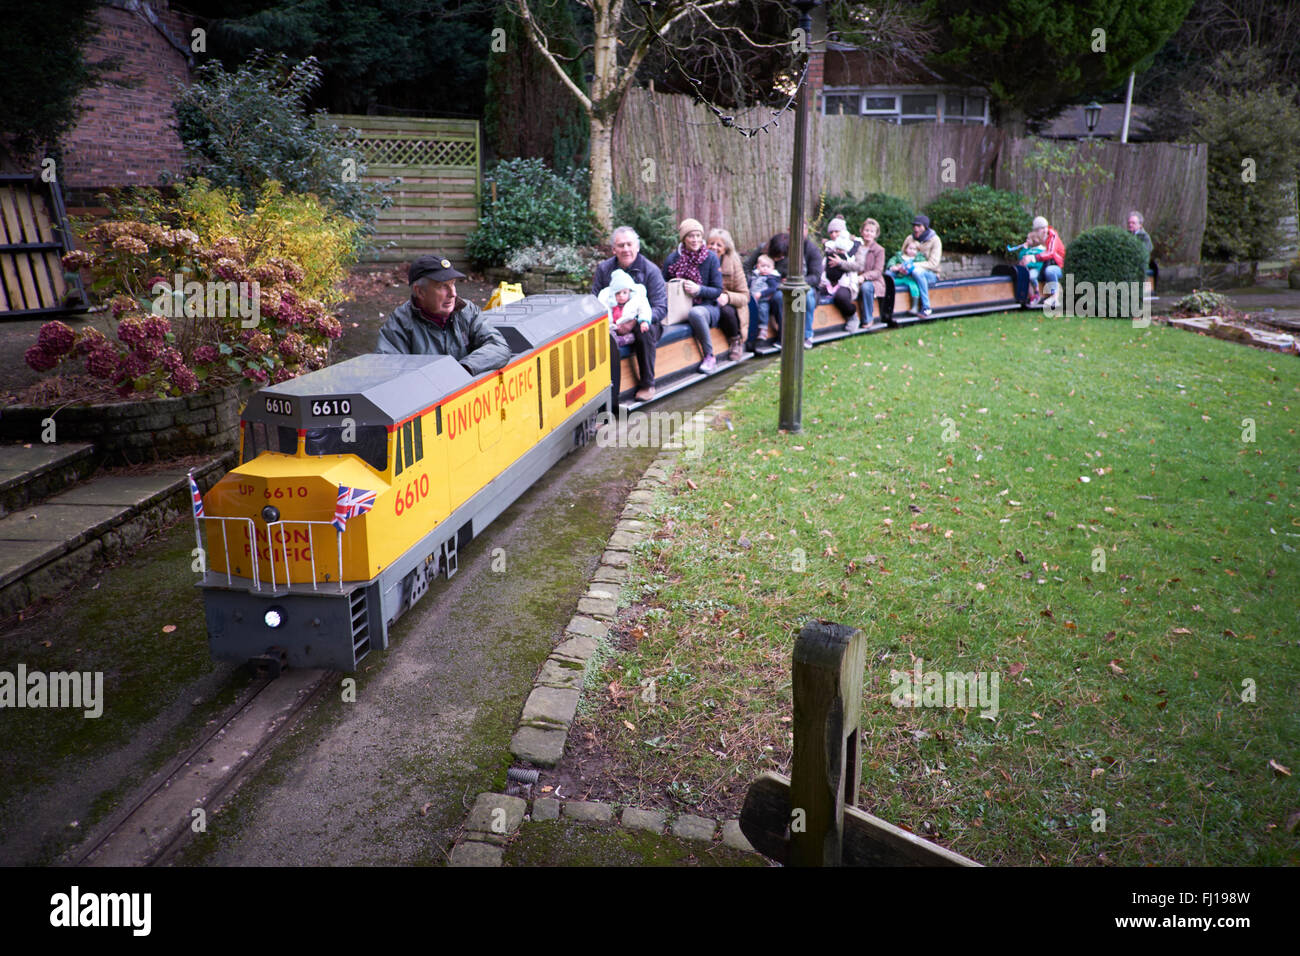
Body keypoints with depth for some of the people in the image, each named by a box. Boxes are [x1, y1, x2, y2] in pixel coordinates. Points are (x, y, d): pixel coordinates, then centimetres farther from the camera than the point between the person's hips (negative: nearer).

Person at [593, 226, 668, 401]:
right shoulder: (604, 268, 5)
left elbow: (661, 308, -11)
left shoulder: (651, 270, -6)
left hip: (642, 321, -2)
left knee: (645, 331, -37)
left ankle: (647, 385, -20)